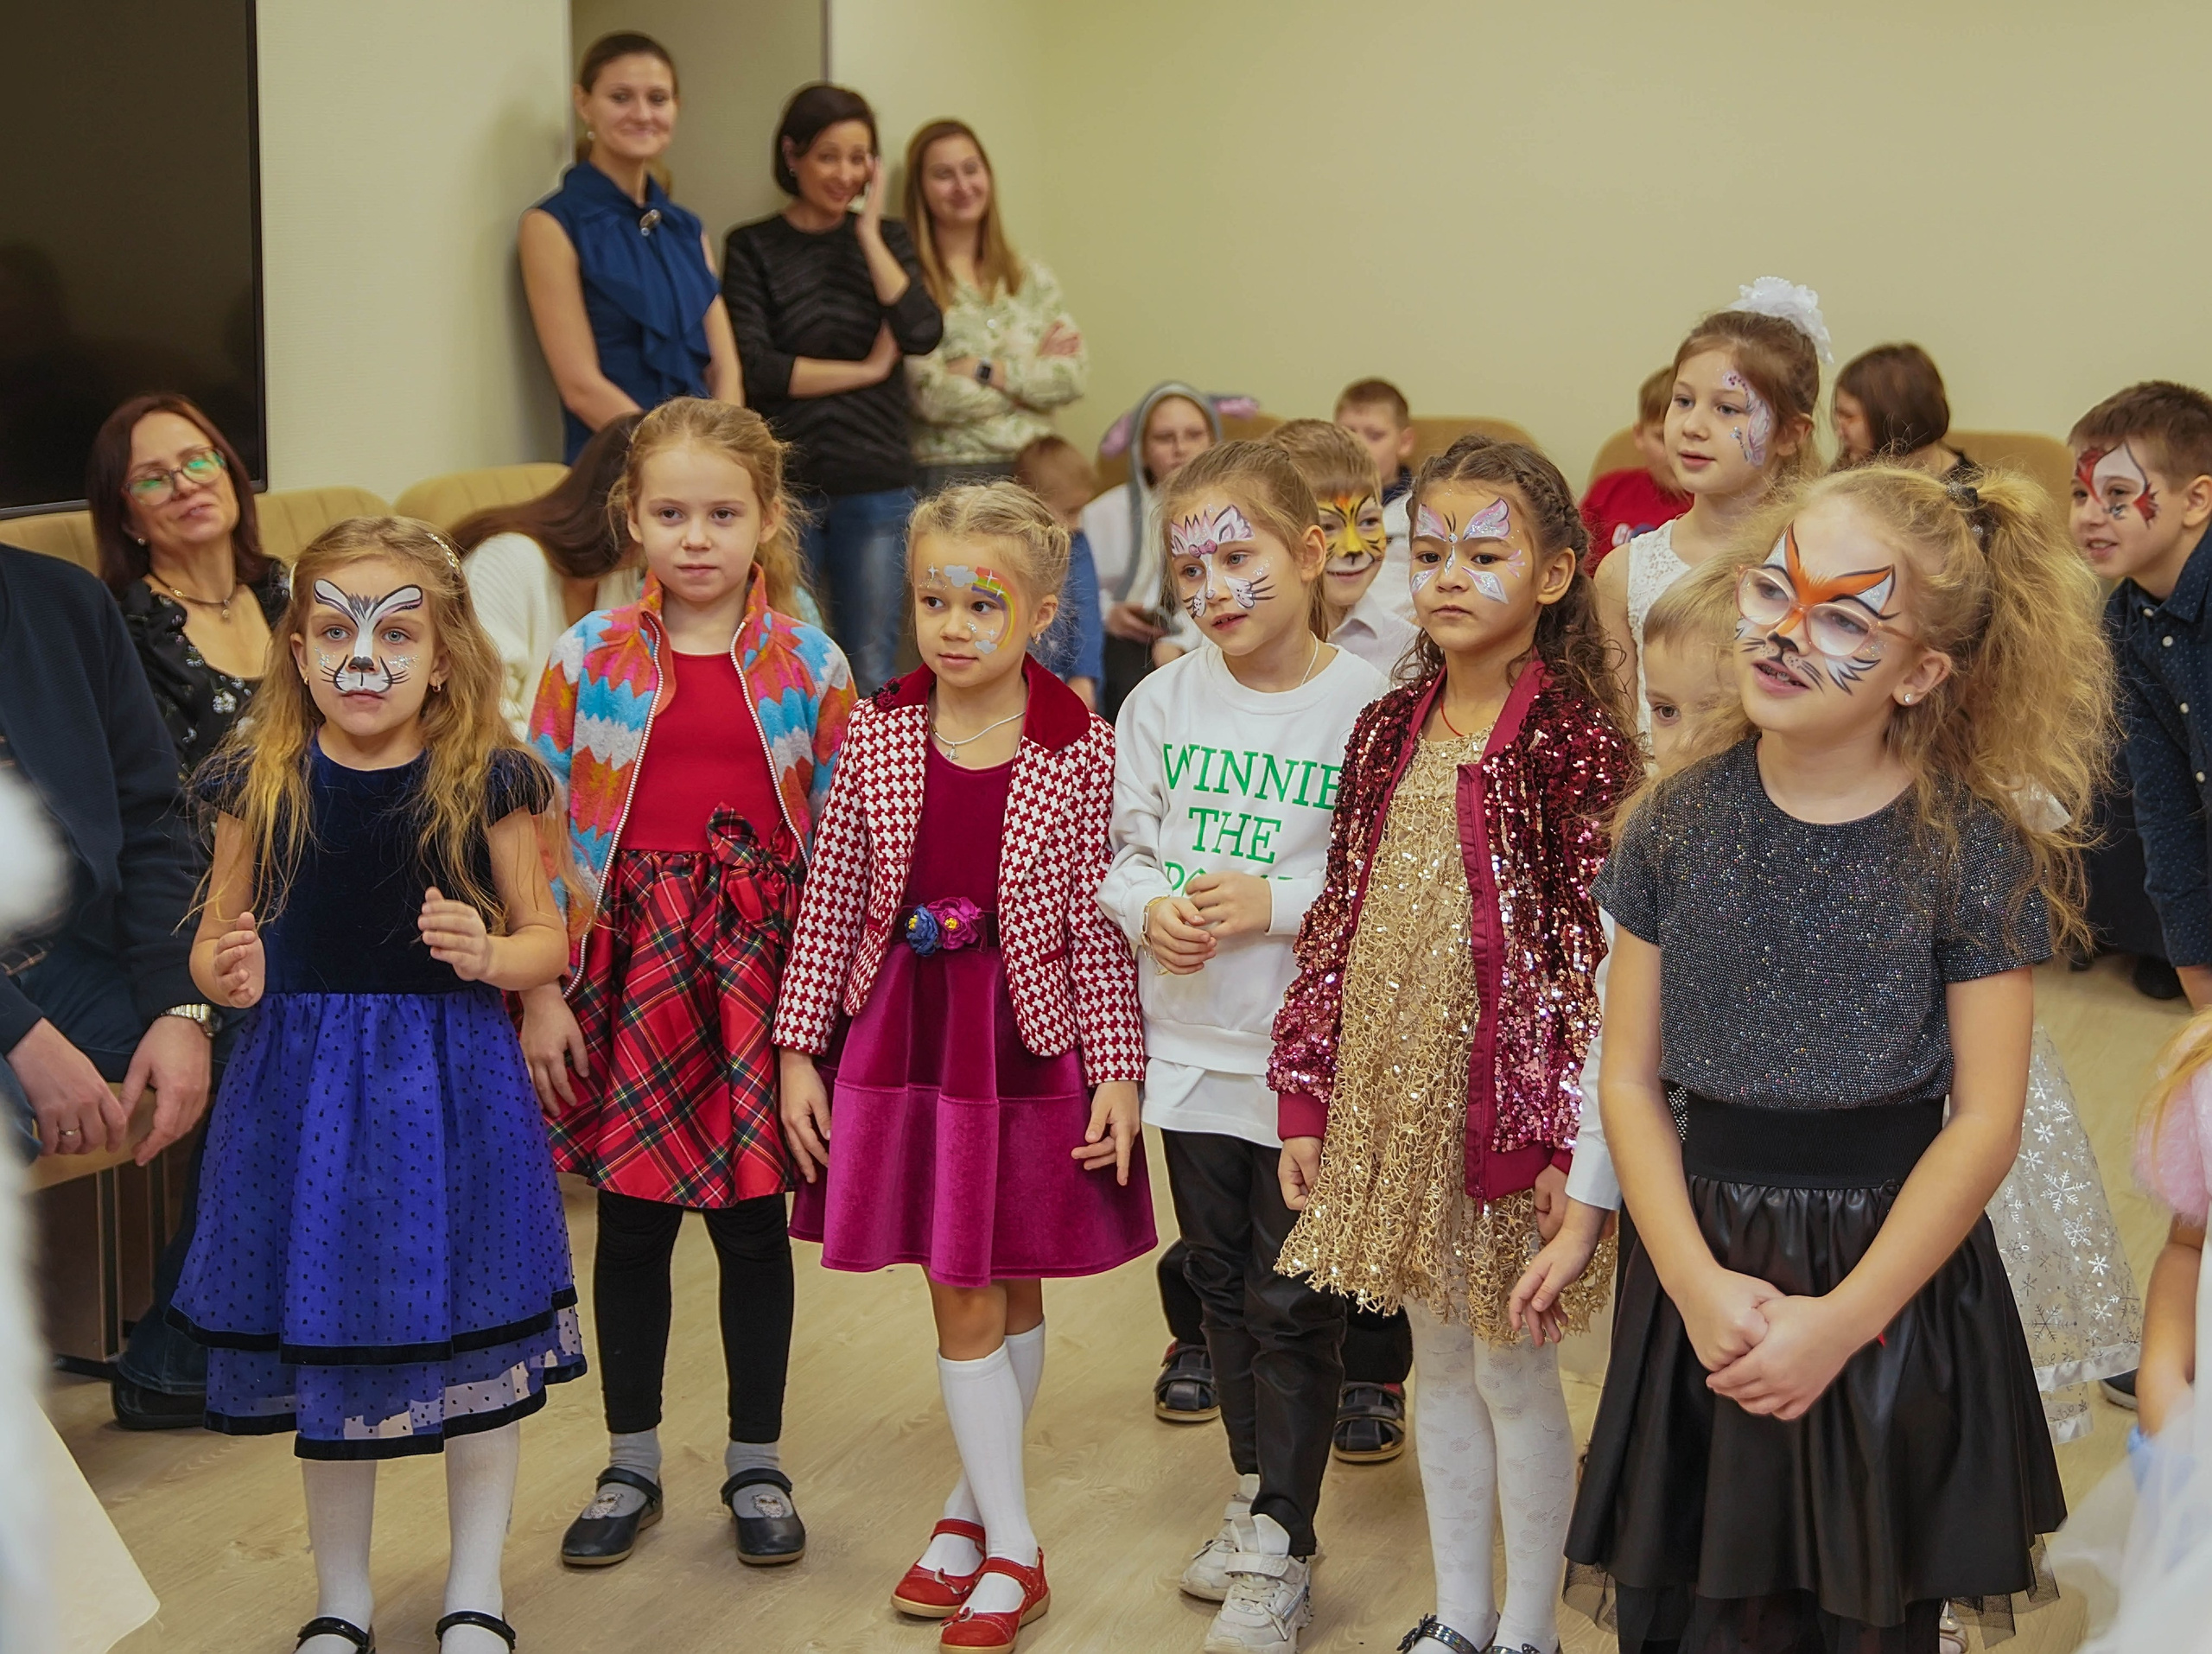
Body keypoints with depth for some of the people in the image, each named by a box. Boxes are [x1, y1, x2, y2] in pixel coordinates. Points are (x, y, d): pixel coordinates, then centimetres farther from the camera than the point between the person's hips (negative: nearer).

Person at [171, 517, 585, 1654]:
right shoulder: (261, 784, -1)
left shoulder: (485, 782, -6)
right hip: (301, 1084, 2)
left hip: (453, 1082, -1)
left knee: (473, 1336, 7)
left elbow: (545, 941, 1)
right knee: (320, 1338, 11)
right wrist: (228, 975, -14)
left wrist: (487, 953, -20)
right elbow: (215, 943, 8)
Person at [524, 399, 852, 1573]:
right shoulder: (590, 657, -1)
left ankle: (756, 1464, 24)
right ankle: (631, 1465, 25)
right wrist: (542, 990, -4)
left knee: (751, 1219, 8)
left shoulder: (810, 665, -1)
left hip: (761, 966, 0)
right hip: (629, 960, 1)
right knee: (630, 1220, 9)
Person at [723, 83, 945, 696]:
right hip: (783, 482, -2)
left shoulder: (886, 239, 10)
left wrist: (868, 231, -5)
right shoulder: (752, 248, 1)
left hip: (876, 485, 2)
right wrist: (866, 370, -6)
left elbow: (923, 334, -7)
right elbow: (754, 369, -10)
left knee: (871, 677, 6)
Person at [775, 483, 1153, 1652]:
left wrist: (1117, 1072, -7)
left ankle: (974, 1510, 24)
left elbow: (1099, 923, -6)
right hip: (904, 1034, 2)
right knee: (960, 1294, 5)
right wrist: (799, 1051, 2)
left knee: (1011, 1292, 8)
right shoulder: (878, 738, -2)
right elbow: (830, 899, 2)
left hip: (1030, 1038, -2)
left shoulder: (1080, 752, -8)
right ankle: (1010, 1548, 15)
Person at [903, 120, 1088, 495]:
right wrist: (1032, 369, -2)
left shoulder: (1031, 277, 13)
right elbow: (933, 397, -13)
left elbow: (1075, 375, 3)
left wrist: (985, 370, -8)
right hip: (948, 474, -4)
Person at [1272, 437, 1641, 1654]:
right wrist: (1306, 1098, 6)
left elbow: (1600, 958, -15)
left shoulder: (1576, 740, -13)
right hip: (1392, 1098, 6)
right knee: (1437, 1359, 16)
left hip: (1506, 1098, -6)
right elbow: (1337, 924, 8)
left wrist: (1577, 1149, -18)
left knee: (1512, 1369, 6)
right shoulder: (1388, 734, 5)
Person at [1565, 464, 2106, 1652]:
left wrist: (1842, 1320, -13)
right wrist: (1696, 1283, -12)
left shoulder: (1974, 845, -9)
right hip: (1700, 1277, 2)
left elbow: (1985, 1121, -9)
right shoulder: (1680, 820, -1)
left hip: (1894, 1284, -2)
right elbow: (1631, 1077, 0)